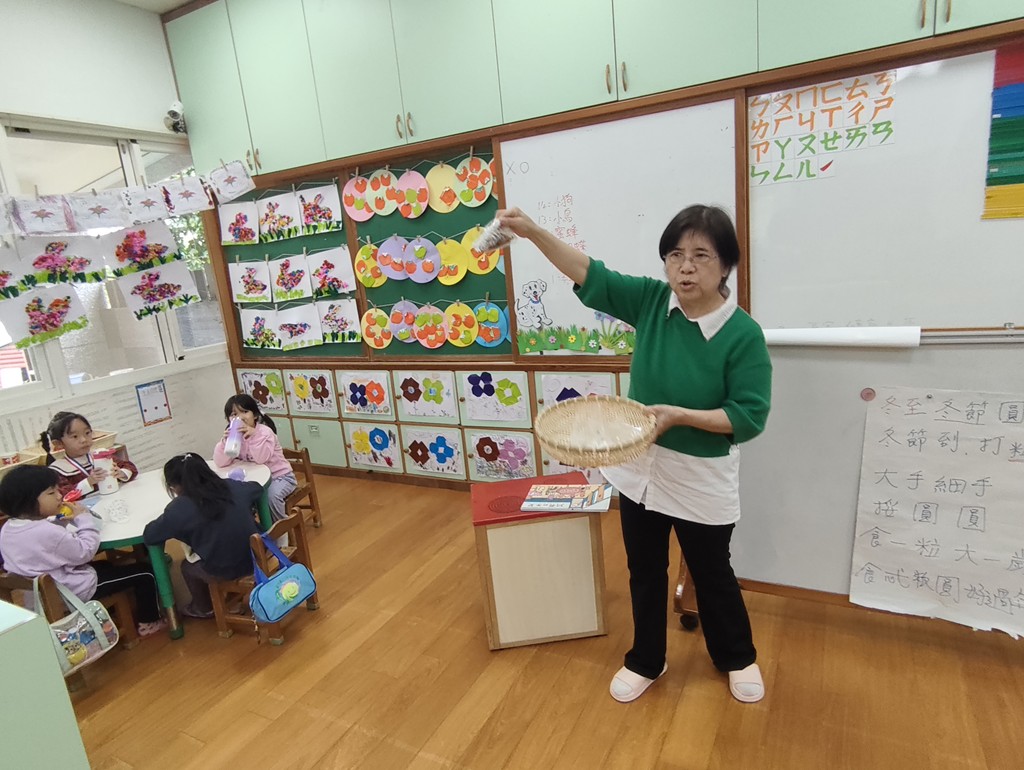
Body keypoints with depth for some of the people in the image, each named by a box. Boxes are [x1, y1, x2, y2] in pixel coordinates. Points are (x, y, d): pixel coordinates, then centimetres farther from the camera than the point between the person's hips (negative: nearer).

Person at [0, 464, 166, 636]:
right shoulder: (47, 532, -34)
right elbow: (84, 552, -22)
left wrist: (63, 521, -1)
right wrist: (84, 517, -12)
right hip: (73, 592, -9)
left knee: (105, 566, 34)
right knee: (144, 573, 1)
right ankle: (148, 623, 20)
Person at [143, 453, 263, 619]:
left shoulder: (179, 508, -15)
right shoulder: (232, 486, -1)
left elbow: (148, 536, -7)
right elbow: (257, 487, 17)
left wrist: (167, 519, 8)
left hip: (223, 571, -5)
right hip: (254, 557, 5)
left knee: (187, 565, 29)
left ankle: (204, 608, 48)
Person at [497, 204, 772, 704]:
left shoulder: (743, 334, -18)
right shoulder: (651, 301, -7)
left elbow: (750, 417, -18)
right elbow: (590, 275, -10)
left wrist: (680, 415, -28)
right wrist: (533, 232, -21)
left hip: (701, 481, -3)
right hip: (640, 470, 4)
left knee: (711, 575, 19)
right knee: (645, 572, 20)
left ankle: (738, 658, 48)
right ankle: (646, 662, 44)